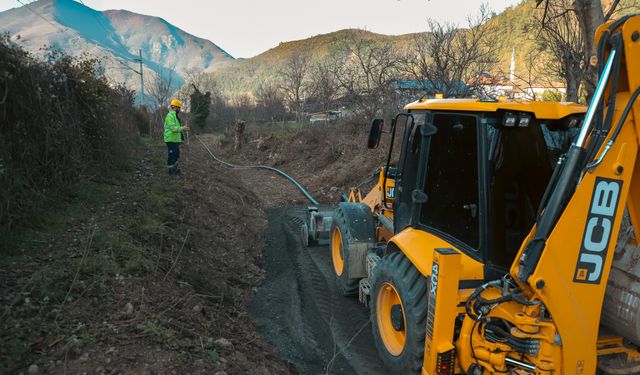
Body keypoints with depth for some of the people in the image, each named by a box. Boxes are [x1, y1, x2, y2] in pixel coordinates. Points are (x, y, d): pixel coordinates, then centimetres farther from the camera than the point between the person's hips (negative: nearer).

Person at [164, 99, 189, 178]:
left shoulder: (175, 115, 17)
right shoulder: (170, 116, -16)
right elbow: (172, 128, -25)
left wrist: (182, 128, 14)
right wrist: (182, 128, -20)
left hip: (175, 139, 11)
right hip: (171, 140, -11)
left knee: (176, 156, 18)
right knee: (172, 156, -4)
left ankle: (176, 170, 29)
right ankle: (171, 172, 2)